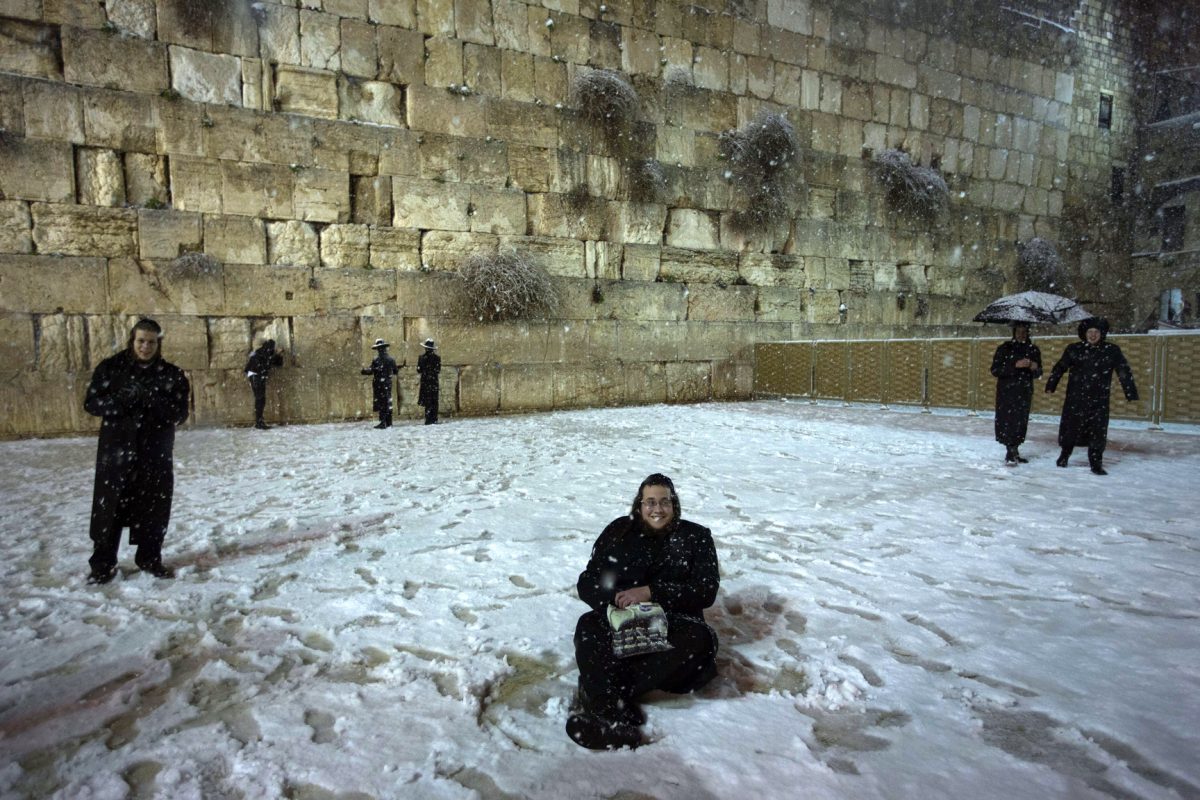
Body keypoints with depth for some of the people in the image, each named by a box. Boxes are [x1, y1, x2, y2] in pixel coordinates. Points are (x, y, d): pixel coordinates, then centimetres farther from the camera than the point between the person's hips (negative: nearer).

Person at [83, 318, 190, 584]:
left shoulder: (171, 374, 0)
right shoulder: (110, 368, 0)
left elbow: (179, 412, -7)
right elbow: (91, 403, -2)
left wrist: (150, 398, -23)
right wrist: (121, 400, -21)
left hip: (155, 453, 1)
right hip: (116, 450, 0)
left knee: (154, 507, 9)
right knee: (109, 507, 3)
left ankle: (150, 559, 25)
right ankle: (102, 564, 17)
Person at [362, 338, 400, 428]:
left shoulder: (377, 360, -12)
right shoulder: (391, 359, 3)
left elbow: (370, 371, -14)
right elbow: (396, 371, 13)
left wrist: (364, 371, 1)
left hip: (379, 384, -5)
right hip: (388, 384, 5)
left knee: (381, 403, -2)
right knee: (388, 403, 11)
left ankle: (383, 422, -7)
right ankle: (389, 423, 16)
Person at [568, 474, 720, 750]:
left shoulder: (695, 538, 7)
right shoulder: (619, 531, 9)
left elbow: (706, 591, -6)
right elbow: (587, 583, 5)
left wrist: (651, 592, -19)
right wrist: (616, 598, -19)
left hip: (672, 626, 0)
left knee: (701, 640, -33)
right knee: (588, 626, -29)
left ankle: (596, 694, -33)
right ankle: (610, 709, -48)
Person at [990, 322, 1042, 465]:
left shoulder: (1033, 350, 10)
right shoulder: (1005, 348, -2)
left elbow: (1038, 374, 16)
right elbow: (995, 370, -10)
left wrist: (1035, 368, -7)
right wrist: (1015, 365, -20)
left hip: (1025, 392, 4)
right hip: (1007, 392, -4)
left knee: (1021, 422, 4)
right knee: (1008, 421, -11)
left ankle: (1014, 452, 11)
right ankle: (1011, 453, -8)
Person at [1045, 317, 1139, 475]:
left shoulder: (1112, 351, 1)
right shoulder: (1074, 349, 2)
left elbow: (1124, 372, 2)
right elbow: (1060, 367, 7)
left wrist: (1131, 393, -3)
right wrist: (1051, 385, 3)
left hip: (1099, 400, 0)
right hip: (1075, 398, 0)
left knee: (1098, 432, -1)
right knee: (1070, 427, 8)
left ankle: (1096, 464, 7)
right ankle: (1064, 455, 28)